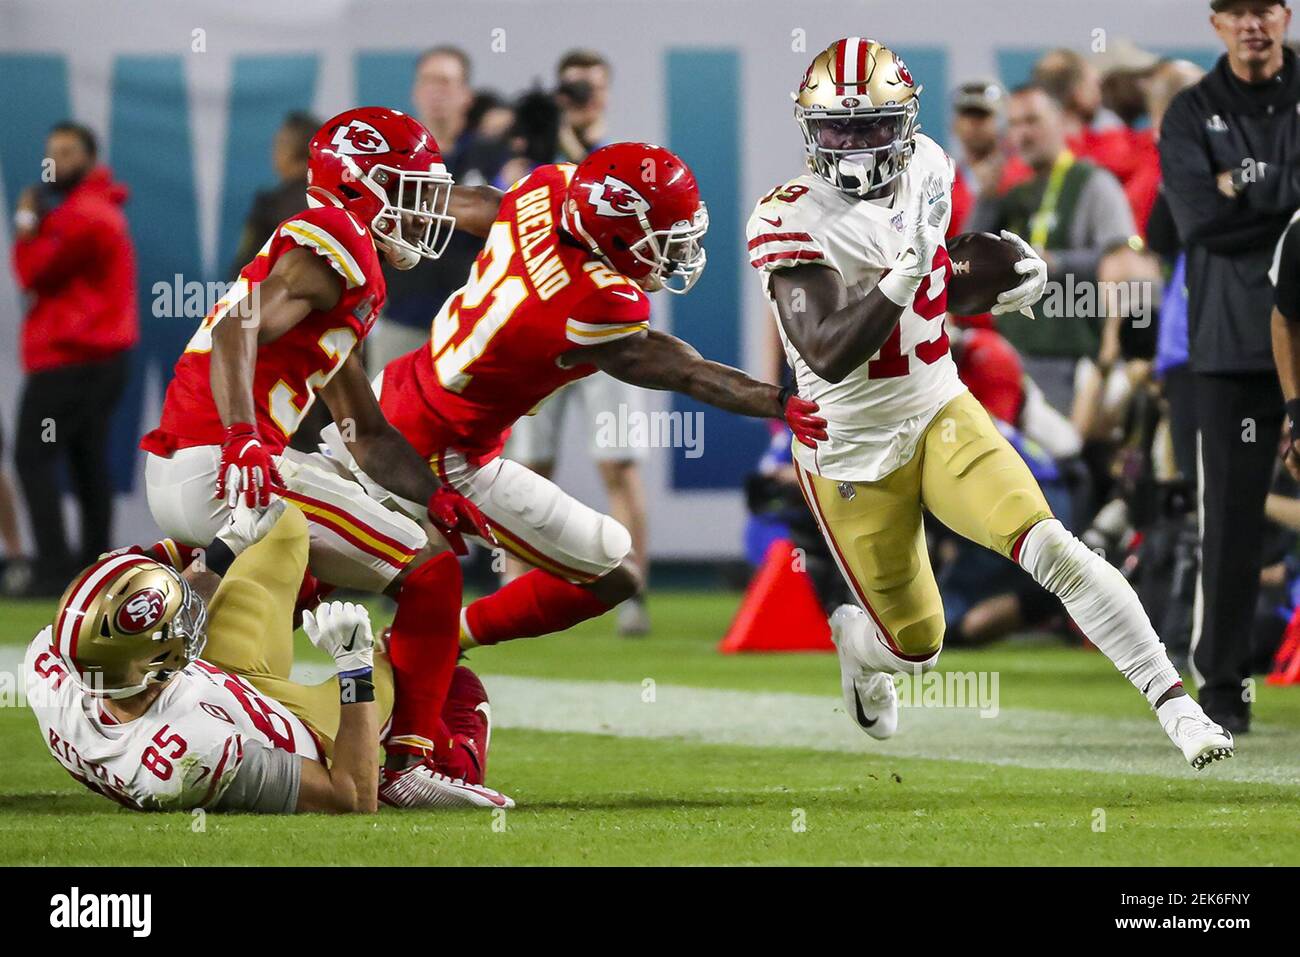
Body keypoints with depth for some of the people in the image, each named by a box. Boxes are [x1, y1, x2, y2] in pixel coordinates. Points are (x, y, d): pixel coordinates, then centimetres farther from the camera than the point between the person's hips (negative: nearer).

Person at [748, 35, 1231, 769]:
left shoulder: (926, 169, -3)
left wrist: (1016, 269, -1)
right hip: (853, 455, -3)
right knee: (917, 646, 9)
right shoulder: (793, 221, -21)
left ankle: (1176, 706, -21)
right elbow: (828, 356, -32)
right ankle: (857, 640, 47)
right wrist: (905, 275, -42)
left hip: (940, 414, 3)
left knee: (1048, 547, -20)